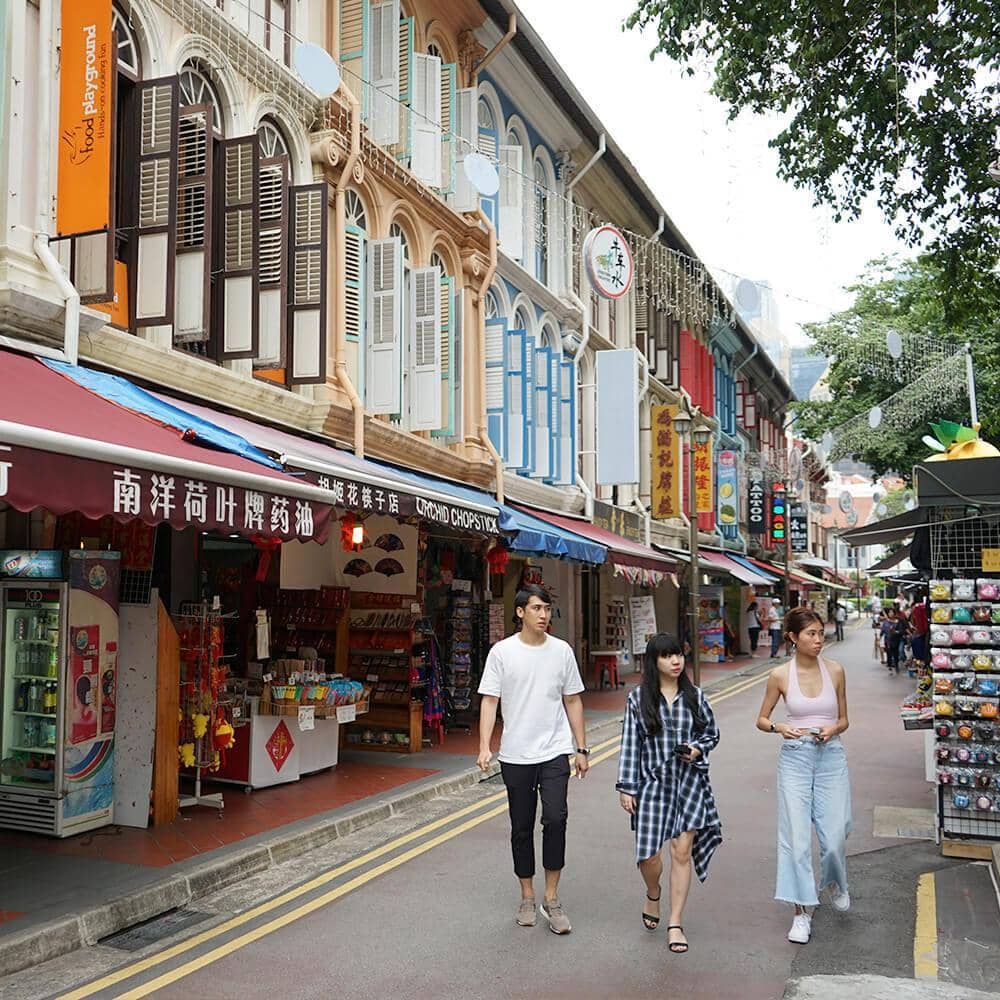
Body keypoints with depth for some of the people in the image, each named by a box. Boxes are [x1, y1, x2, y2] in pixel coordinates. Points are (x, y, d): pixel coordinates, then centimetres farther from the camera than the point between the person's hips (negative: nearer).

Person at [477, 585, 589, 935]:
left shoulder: (562, 650, 3)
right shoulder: (502, 651, -3)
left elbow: (573, 702, 10)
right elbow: (489, 700, -4)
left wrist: (581, 749, 8)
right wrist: (484, 746, -15)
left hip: (554, 752, 1)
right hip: (516, 755, 0)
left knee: (556, 818, -13)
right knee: (521, 827, 9)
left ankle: (551, 899, 2)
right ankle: (527, 898, 25)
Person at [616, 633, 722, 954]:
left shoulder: (694, 696, 3)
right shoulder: (638, 698, -1)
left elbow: (712, 733, 15)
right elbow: (630, 744, 0)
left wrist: (697, 749, -7)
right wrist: (626, 788, -2)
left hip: (689, 782, 1)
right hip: (653, 781, -1)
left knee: (681, 851, 0)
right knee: (648, 853, -3)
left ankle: (675, 924, 14)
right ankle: (653, 894, 32)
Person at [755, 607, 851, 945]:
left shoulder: (835, 670, 0)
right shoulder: (780, 675, -3)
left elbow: (843, 719, 10)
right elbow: (761, 720, 6)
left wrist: (832, 729, -11)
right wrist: (779, 727, -14)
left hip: (831, 756, 1)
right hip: (795, 758, -1)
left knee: (834, 837, 1)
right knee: (796, 837, -3)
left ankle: (835, 882, 35)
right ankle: (801, 912, 9)